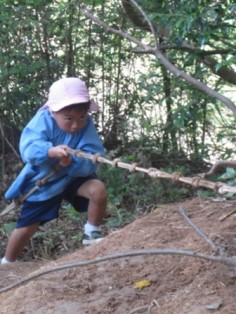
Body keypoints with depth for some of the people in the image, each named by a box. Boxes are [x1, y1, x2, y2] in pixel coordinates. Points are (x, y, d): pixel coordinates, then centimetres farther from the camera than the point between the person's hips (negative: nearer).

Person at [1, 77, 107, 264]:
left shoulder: (87, 125, -20)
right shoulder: (43, 120, -26)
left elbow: (93, 159, -28)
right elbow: (28, 148, -41)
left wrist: (73, 163, -47)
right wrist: (51, 151, -60)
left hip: (73, 177, 1)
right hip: (43, 182, -1)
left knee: (98, 189, -29)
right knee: (26, 227, 8)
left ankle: (92, 233, -4)